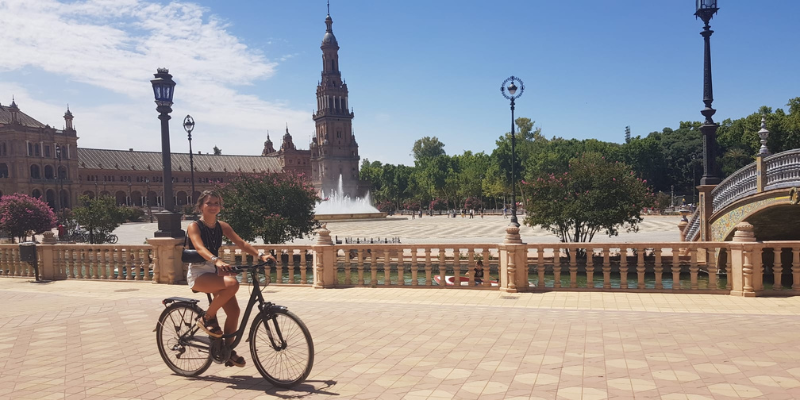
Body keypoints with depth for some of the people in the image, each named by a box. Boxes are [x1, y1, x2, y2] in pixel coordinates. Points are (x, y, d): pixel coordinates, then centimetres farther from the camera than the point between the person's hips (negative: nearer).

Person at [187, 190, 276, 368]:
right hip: (198, 273, -6)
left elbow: (241, 243, -5)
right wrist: (216, 260, -49)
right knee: (232, 283, -33)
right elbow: (200, 248, -29)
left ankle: (228, 351, 12)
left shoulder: (222, 226, 5)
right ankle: (207, 318, -13)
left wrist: (260, 255, -21)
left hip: (215, 272, 6)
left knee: (233, 310, -7)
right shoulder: (194, 226, -11)